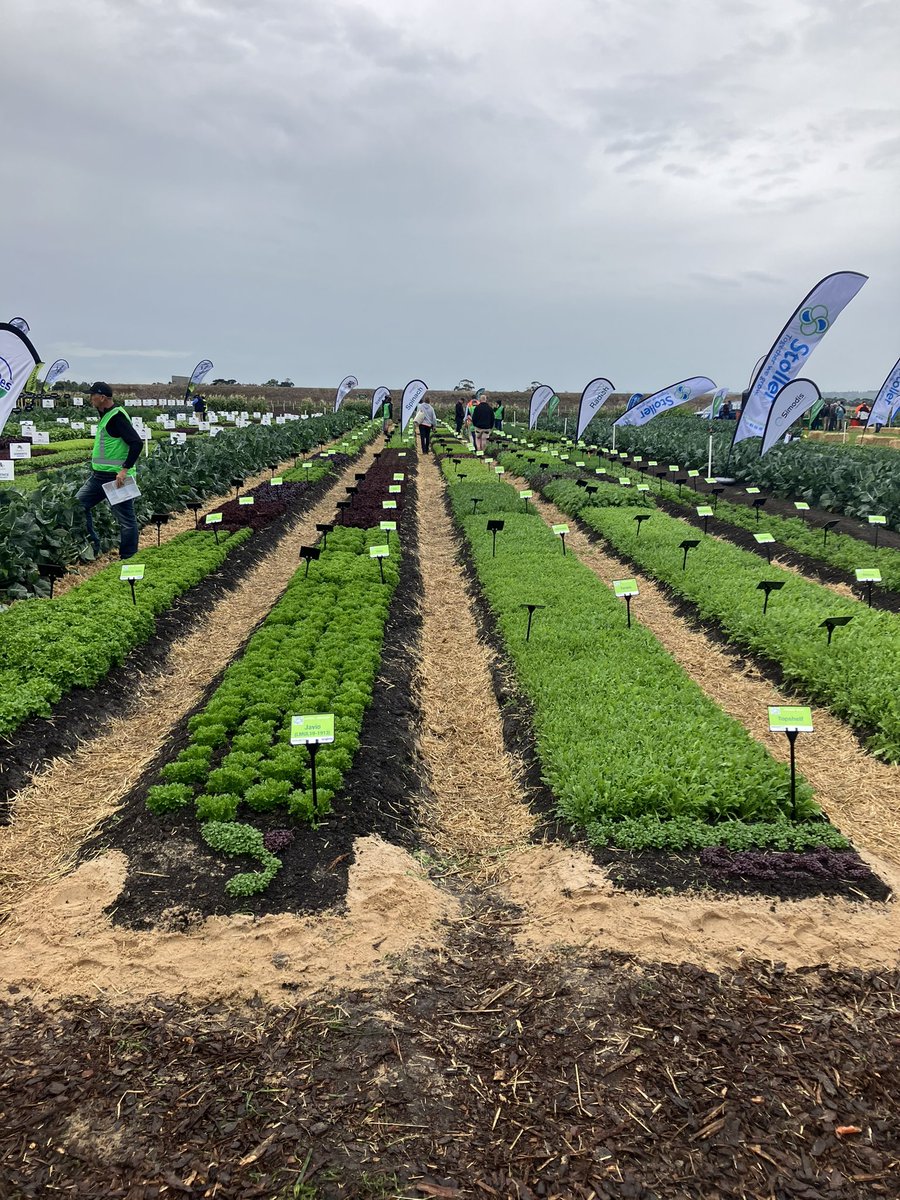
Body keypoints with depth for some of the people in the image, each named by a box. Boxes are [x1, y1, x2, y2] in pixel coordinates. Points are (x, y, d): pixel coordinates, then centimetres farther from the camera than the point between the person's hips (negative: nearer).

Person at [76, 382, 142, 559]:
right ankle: (92, 546, 20)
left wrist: (125, 469, -26)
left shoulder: (117, 416, -16)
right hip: (99, 476, 11)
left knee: (126, 518, -1)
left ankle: (128, 558, 7)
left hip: (116, 477, -11)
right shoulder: (105, 415, 14)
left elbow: (137, 443, -24)